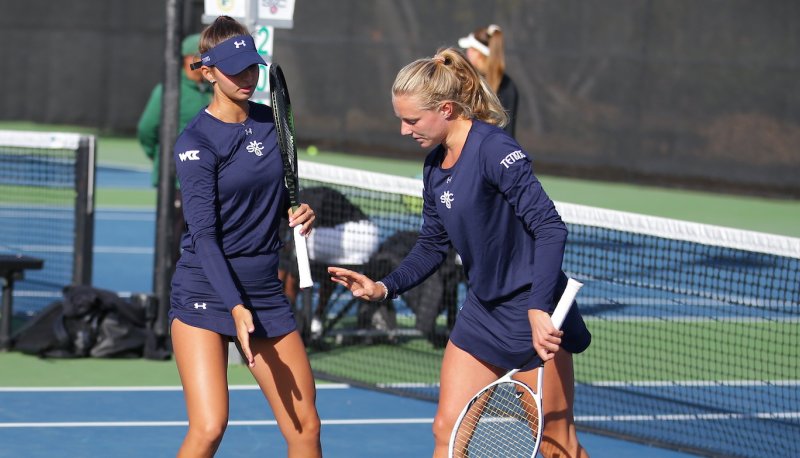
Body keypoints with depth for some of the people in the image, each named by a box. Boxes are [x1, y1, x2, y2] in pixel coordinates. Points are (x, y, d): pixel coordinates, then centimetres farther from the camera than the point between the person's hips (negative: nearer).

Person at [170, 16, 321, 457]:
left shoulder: (272, 122, 7)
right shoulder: (196, 140, -11)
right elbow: (204, 235, -17)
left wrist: (296, 212, -1)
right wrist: (235, 308, -27)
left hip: (265, 290, 6)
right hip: (204, 292, -6)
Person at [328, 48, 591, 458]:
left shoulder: (494, 149, -19)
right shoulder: (434, 165, 7)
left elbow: (550, 228, -25)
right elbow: (433, 245, 19)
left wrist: (539, 310, -31)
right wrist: (384, 287, 3)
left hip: (534, 316, -8)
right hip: (482, 312, 8)